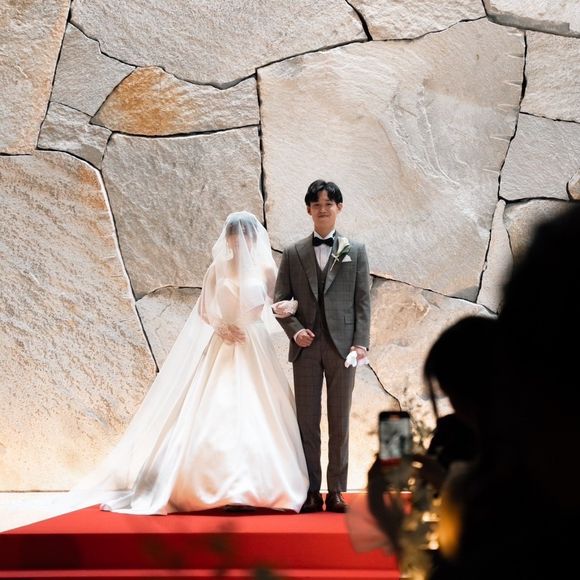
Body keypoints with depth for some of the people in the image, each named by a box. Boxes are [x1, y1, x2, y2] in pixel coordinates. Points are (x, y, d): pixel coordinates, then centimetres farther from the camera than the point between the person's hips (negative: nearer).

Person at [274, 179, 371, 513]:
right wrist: (295, 330, -8)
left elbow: (363, 300, 3)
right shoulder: (293, 254, 10)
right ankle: (311, 492, 8)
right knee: (307, 422, 3)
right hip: (306, 347, 1)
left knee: (339, 423, 4)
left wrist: (361, 343, -6)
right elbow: (281, 299, 9)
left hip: (342, 347, -1)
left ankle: (336, 491, 10)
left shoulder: (356, 251, 8)